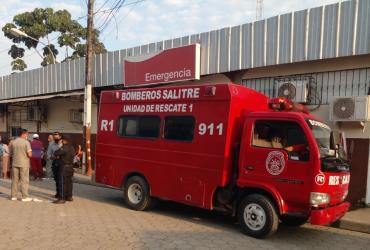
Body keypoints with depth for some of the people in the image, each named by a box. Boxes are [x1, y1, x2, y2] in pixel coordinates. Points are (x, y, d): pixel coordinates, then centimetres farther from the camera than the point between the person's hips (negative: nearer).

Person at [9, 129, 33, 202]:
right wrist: (30, 153, 5)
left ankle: (14, 196, 17)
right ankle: (24, 197, 4)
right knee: (24, 180, 1)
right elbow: (29, 154, -16)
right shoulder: (26, 142, -11)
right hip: (24, 164, -5)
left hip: (15, 163, 5)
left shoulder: (13, 142, 4)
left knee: (15, 180, 12)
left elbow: (11, 154, 11)